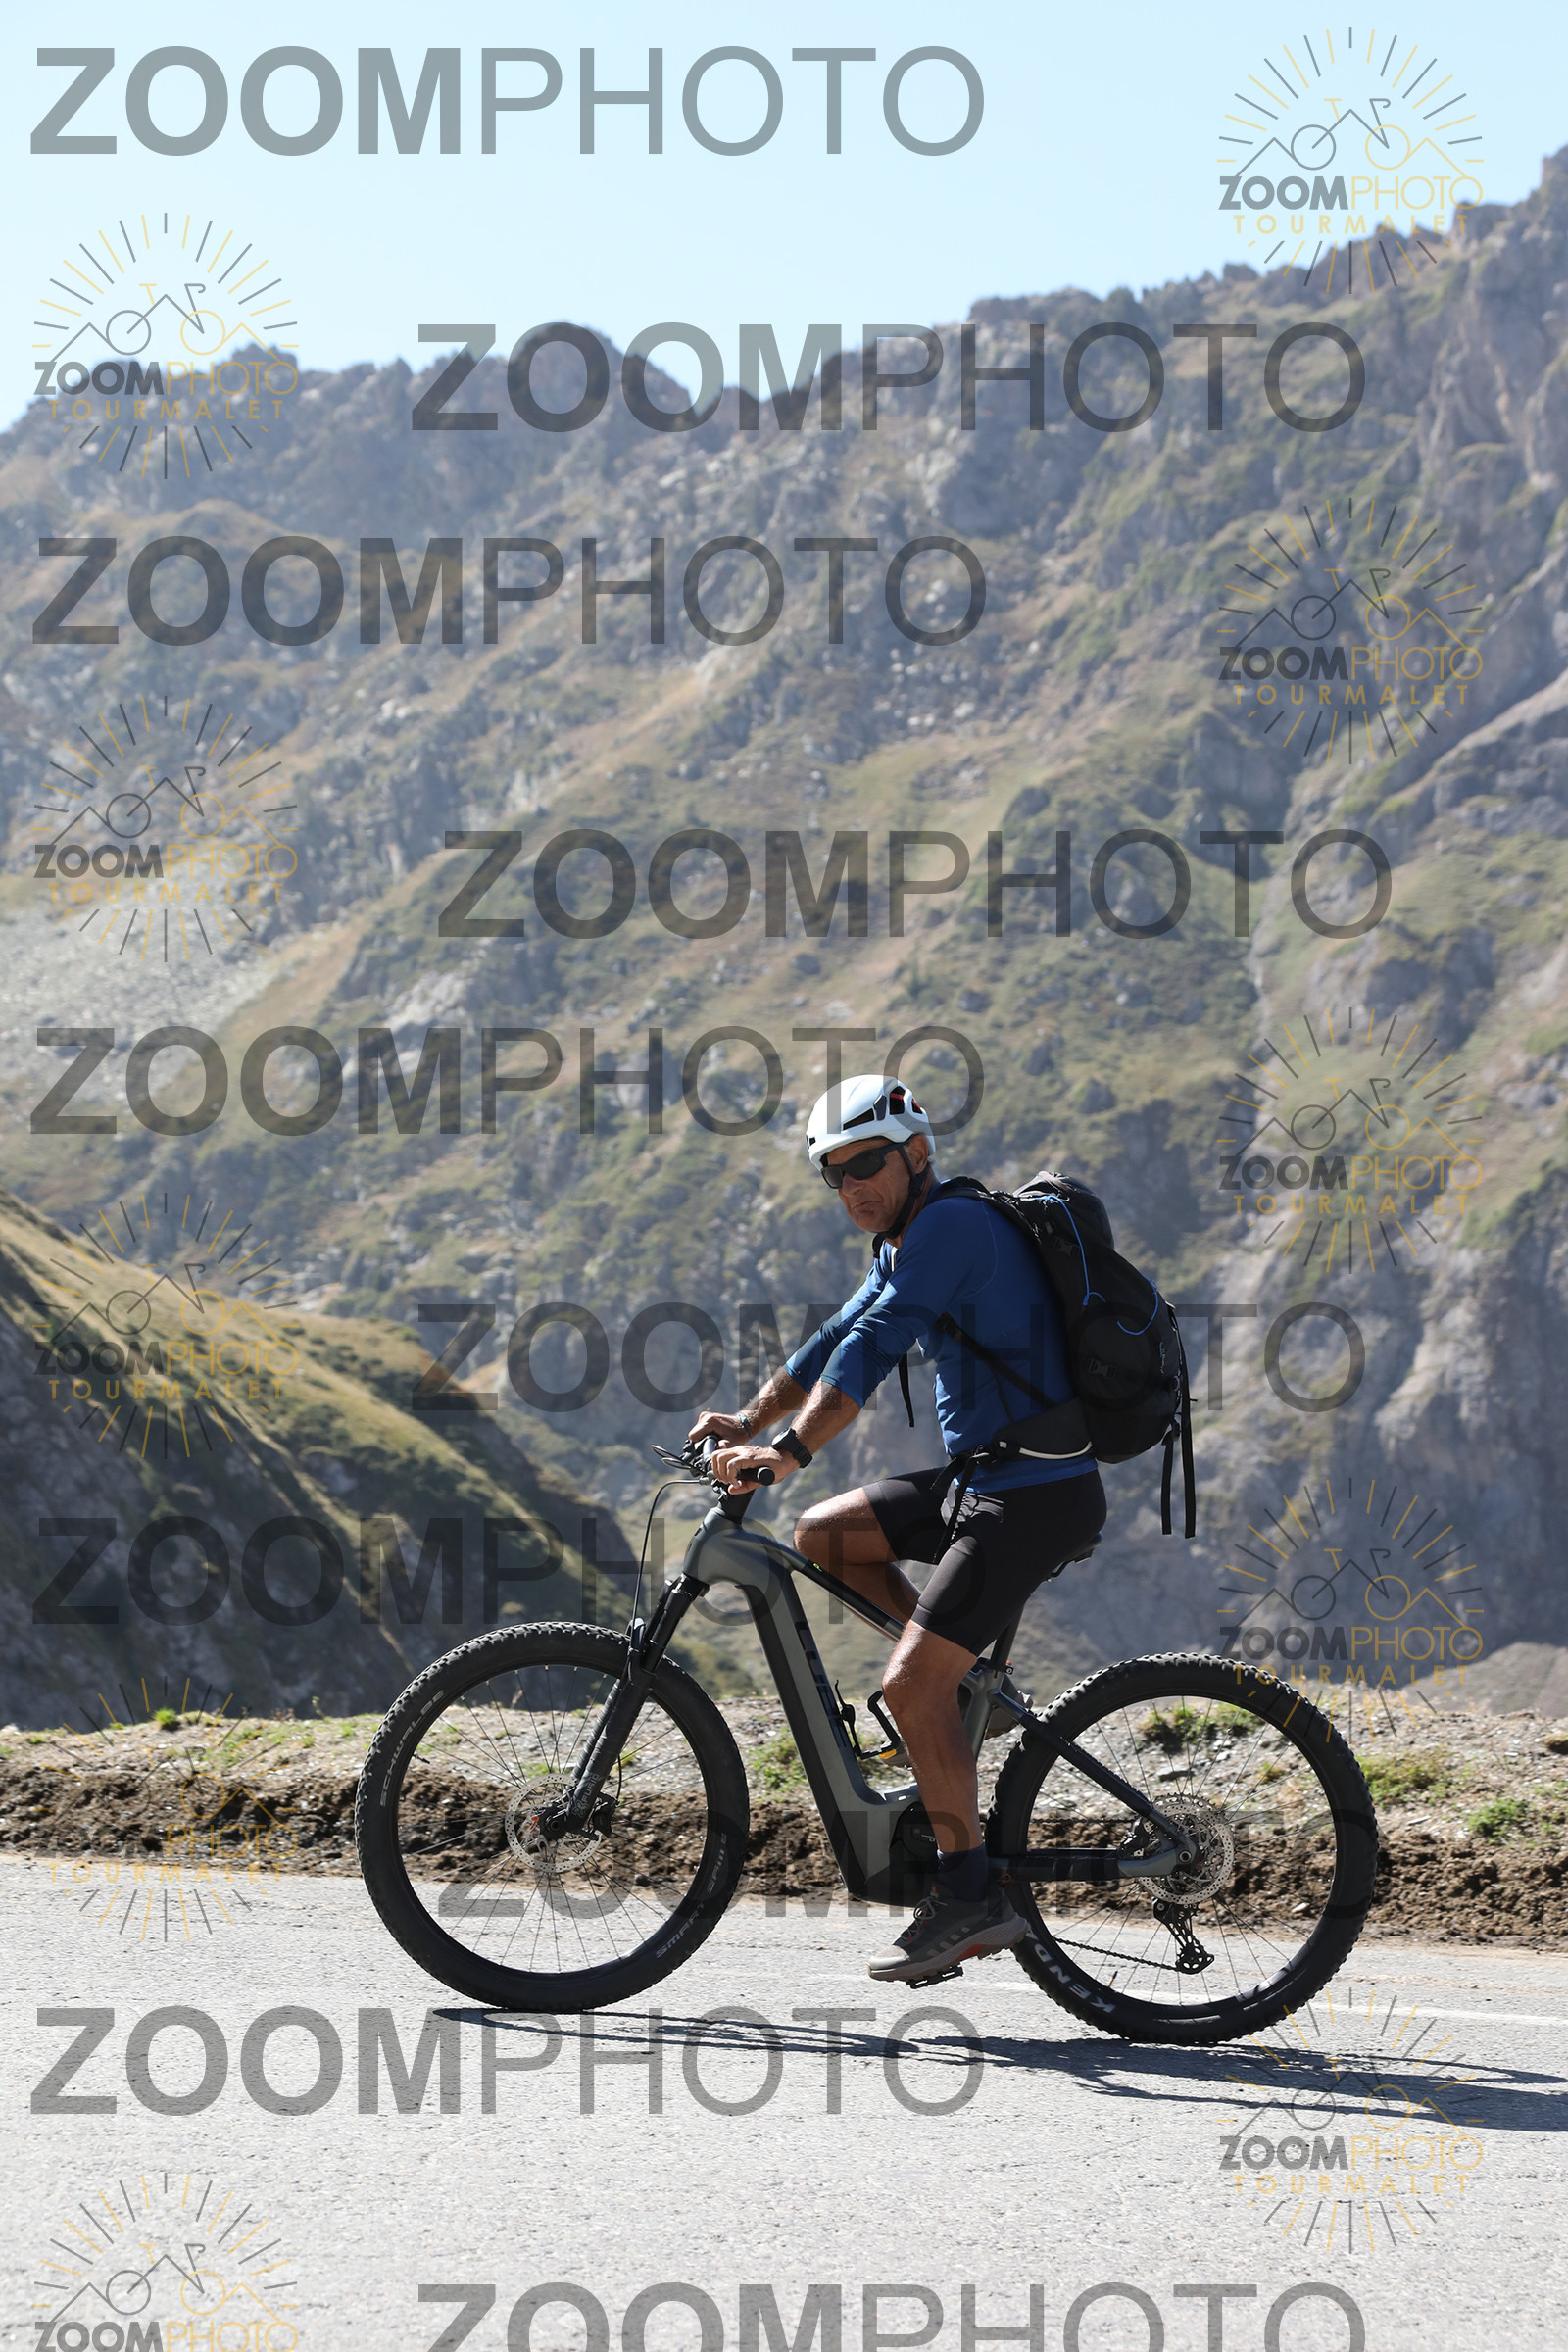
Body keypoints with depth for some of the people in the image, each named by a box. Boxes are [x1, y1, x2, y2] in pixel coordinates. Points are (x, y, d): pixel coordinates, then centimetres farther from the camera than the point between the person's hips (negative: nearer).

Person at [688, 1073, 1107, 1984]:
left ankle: (970, 1896, -7)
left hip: (1038, 1497, -10)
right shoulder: (904, 1245, 15)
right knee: (824, 1535, 11)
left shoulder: (953, 1224, -16)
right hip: (983, 1477, 10)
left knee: (911, 1686, -14)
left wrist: (791, 1450, -30)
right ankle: (970, 1680, 14)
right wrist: (753, 1419, 3)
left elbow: (876, 1344, -25)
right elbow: (837, 1338, 15)